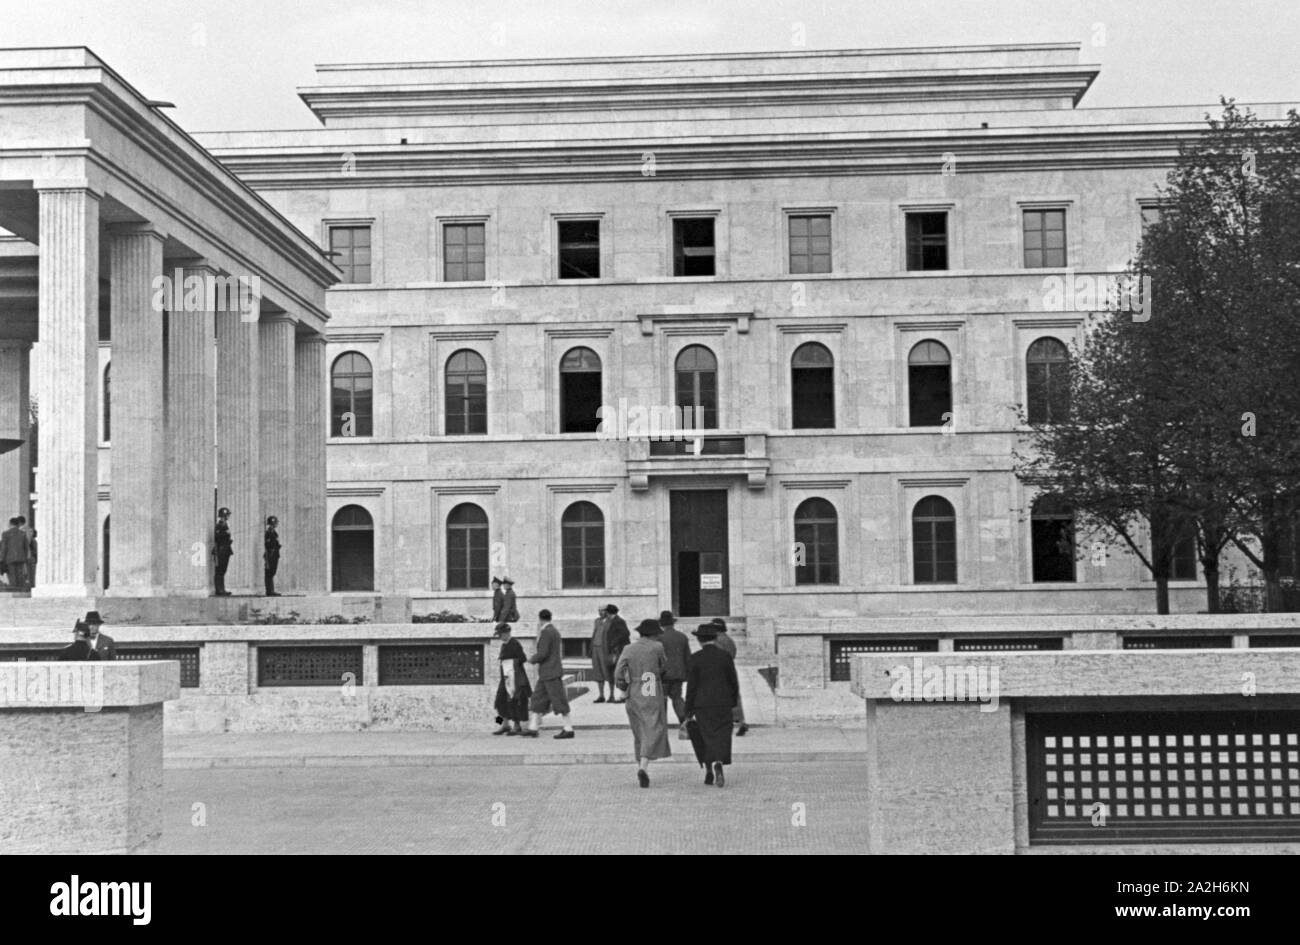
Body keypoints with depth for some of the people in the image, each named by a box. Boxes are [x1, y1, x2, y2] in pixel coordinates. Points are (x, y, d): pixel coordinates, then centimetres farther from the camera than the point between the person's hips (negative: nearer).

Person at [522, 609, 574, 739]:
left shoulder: (545, 632, -15)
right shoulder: (555, 631, 15)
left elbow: (542, 653, -22)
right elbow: (560, 653, 21)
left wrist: (532, 659, -3)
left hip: (550, 673, -10)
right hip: (546, 674, 10)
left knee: (558, 701, -7)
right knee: (537, 699, 12)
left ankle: (568, 729, -4)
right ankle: (533, 728, 13)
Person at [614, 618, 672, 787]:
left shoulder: (628, 649, 1)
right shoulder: (657, 647, -7)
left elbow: (618, 674, -5)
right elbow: (663, 667, 9)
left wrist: (625, 687, 11)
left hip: (633, 697, 4)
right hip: (653, 697, -4)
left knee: (639, 734, 17)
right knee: (653, 732, -5)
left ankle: (641, 767, 20)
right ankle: (643, 766, -25)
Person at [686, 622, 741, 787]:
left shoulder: (695, 658, -5)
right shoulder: (725, 656, -1)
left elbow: (691, 686, -5)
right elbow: (734, 681, 2)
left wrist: (689, 710, 0)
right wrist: (733, 702, 15)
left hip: (702, 705, -1)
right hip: (723, 704, 1)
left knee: (705, 738, 9)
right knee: (721, 737, 3)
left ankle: (709, 771, 8)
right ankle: (718, 763, -17)